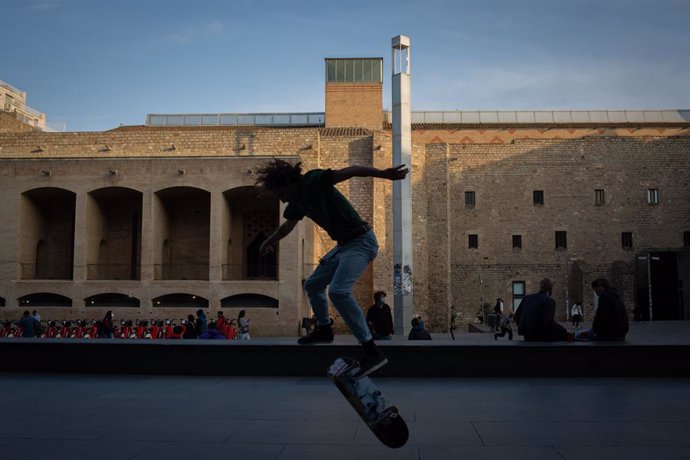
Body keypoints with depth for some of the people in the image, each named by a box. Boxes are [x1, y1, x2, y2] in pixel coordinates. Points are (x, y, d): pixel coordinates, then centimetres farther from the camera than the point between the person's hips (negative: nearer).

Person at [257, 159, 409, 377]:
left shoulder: (314, 181, -17)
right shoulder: (297, 203, 9)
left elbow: (350, 171, -28)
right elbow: (288, 225, 29)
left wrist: (384, 173, -41)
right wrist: (269, 241, 42)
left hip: (361, 242, -10)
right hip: (343, 244, 10)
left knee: (338, 291, -26)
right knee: (313, 285, 20)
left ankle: (372, 352, -26)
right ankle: (324, 329, 42)